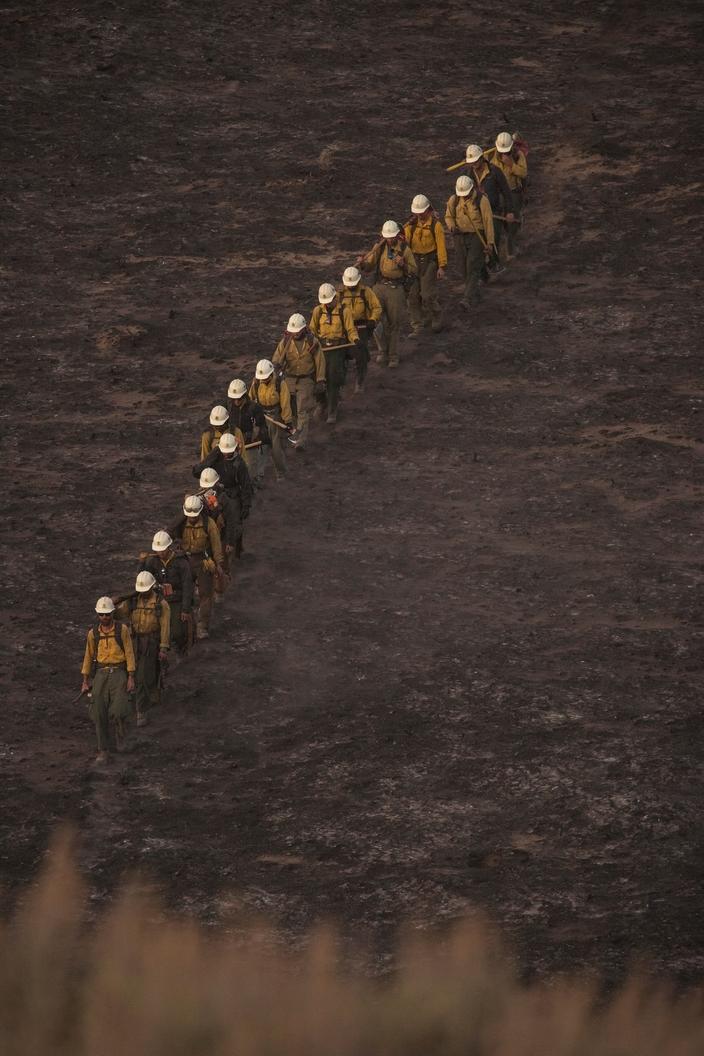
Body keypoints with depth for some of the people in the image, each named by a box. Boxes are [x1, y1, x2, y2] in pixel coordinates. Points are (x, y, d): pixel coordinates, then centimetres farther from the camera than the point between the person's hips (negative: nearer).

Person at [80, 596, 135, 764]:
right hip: (101, 675, 2)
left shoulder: (122, 629, -5)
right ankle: (103, 751, 4)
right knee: (99, 713, -7)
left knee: (118, 711, -18)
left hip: (118, 674, -2)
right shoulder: (93, 633, 3)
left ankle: (119, 724, 19)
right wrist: (85, 682, 6)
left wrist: (131, 679, -10)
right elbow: (88, 657, 9)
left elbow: (129, 654, -4)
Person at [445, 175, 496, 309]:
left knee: (473, 268, -13)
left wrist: (490, 243, -10)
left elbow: (488, 222, -9)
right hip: (460, 237, 5)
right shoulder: (454, 200, 2)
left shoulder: (481, 200, -12)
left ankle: (468, 299, -17)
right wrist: (452, 226, -12)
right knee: (465, 269, 11)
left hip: (477, 237, -5)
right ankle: (475, 295, 27)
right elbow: (448, 216, 13)